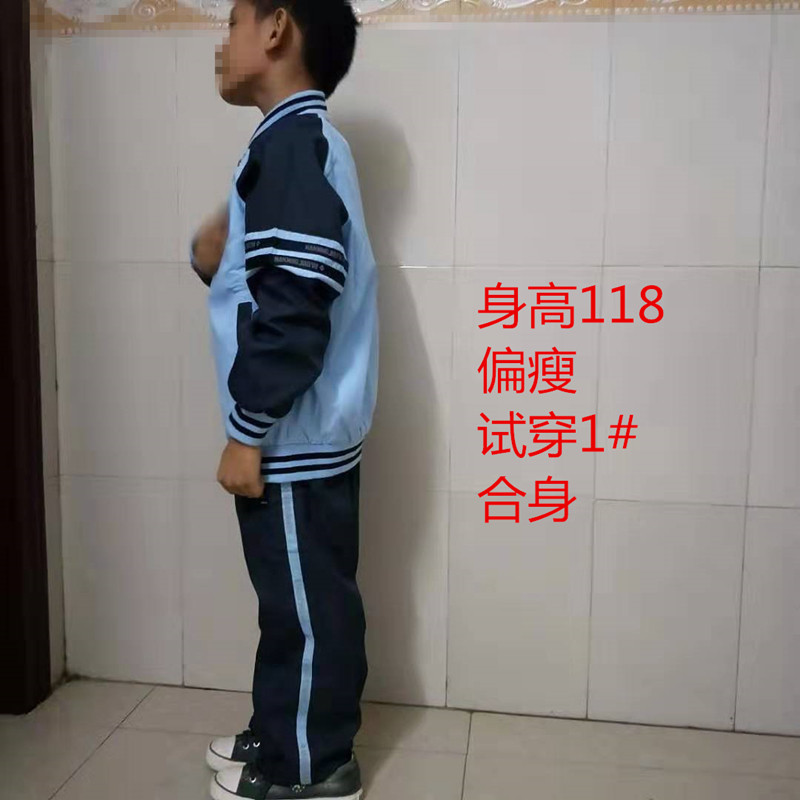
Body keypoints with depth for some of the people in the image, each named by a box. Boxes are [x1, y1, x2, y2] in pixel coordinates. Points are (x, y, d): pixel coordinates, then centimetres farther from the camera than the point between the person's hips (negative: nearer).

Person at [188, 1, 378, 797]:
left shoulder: (291, 141, -16)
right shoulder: (301, 141, 16)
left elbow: (293, 307, -24)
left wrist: (248, 432, -18)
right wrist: (215, 260, 1)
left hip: (293, 439, -10)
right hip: (303, 433, 10)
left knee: (306, 604, 5)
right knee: (296, 598, 20)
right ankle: (285, 735, 37)